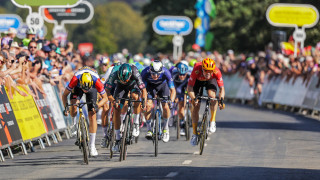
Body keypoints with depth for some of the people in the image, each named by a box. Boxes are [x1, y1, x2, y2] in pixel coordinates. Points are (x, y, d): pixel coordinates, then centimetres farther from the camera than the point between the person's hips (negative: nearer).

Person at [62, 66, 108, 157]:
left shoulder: (97, 81, -40)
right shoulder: (75, 80, -41)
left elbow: (105, 98, -25)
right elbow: (64, 95, -26)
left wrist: (97, 106, -42)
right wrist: (66, 107, -41)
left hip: (92, 88, 0)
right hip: (78, 87, 0)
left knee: (92, 115, -9)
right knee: (73, 107, -29)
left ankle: (92, 145, -1)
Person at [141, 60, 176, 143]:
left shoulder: (165, 72, -36)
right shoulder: (145, 72, -35)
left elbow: (173, 90, -29)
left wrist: (171, 101, -44)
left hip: (162, 85, 0)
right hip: (150, 85, 0)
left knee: (165, 107, -15)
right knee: (148, 105, -19)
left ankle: (166, 128, 8)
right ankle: (149, 129, -5)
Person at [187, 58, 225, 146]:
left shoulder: (216, 72, -37)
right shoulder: (196, 70, -40)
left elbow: (221, 88, -31)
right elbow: (189, 87, -35)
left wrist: (221, 99, -49)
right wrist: (193, 98, -51)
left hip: (210, 81, 0)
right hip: (198, 81, 0)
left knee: (212, 96, -30)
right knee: (196, 106, -6)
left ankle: (212, 122, -13)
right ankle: (195, 134, 4)